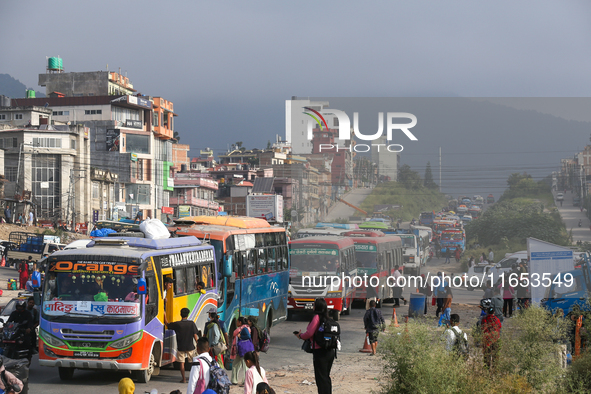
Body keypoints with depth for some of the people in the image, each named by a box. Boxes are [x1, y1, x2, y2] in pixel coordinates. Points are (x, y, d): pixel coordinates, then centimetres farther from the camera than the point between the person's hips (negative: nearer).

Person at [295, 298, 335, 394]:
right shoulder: (327, 318, 9)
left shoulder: (317, 317, -12)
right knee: (326, 376, 18)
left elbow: (309, 333, -16)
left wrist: (300, 336, 4)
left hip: (320, 352, -8)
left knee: (321, 378, -3)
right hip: (330, 352, 8)